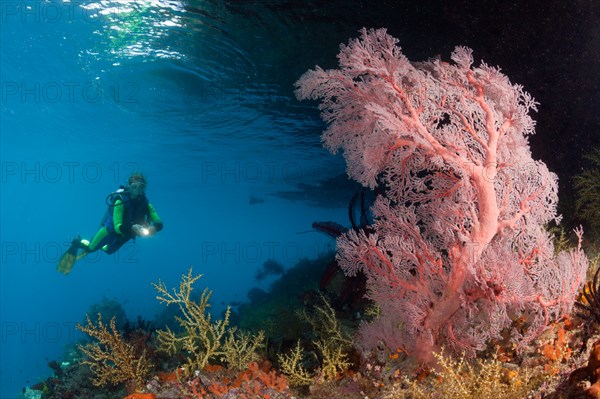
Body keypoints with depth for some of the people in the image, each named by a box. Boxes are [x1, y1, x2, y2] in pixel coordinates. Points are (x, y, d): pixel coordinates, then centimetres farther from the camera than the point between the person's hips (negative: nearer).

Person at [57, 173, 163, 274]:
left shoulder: (146, 204, -22)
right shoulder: (121, 201, -34)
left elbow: (159, 223, -25)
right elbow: (117, 227, -38)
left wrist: (154, 227, -48)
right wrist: (132, 228, -56)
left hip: (126, 234, 5)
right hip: (111, 230, -5)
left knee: (109, 250, 30)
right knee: (90, 248, 9)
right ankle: (77, 242, 41)